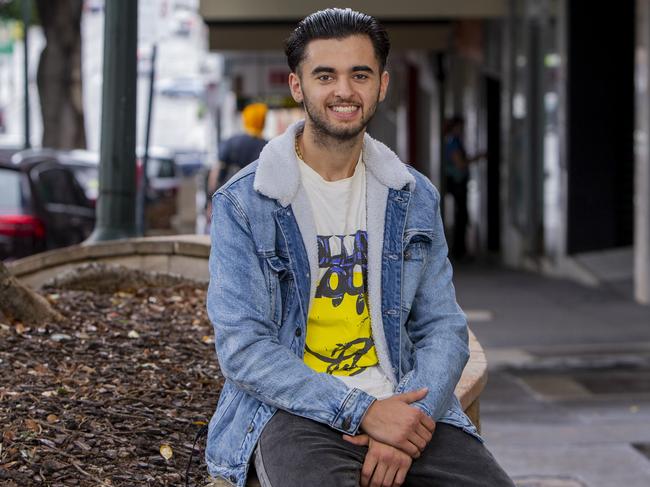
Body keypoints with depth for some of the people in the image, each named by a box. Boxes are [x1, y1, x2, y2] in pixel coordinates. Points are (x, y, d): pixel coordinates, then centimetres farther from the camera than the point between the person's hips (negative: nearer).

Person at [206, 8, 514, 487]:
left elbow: (443, 330, 7)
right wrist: (362, 411, -17)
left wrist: (406, 425, -12)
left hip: (402, 408, 4)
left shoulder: (416, 198, 11)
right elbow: (242, 348, -8)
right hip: (293, 412, -3)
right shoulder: (242, 204, -2)